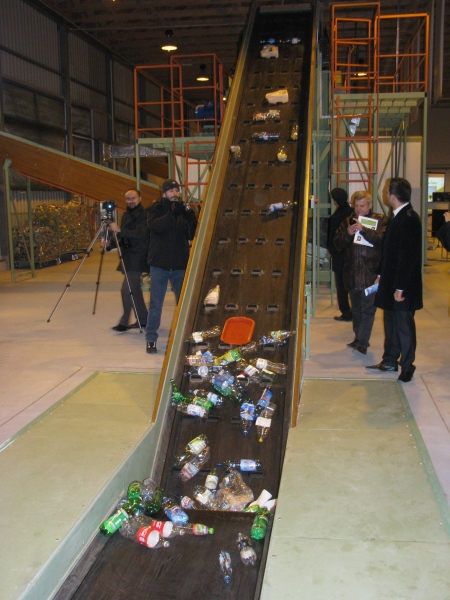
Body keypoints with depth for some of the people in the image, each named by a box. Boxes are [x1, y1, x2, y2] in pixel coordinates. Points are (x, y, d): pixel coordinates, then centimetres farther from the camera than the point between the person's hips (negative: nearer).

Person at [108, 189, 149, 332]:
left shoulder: (144, 215, -10)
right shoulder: (126, 215, 15)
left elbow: (141, 234, -23)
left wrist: (120, 230, -28)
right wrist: (110, 244, 5)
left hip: (138, 257, -9)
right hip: (128, 257, 9)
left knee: (127, 289, -13)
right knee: (135, 289, 12)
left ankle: (124, 322, -7)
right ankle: (143, 319, 21)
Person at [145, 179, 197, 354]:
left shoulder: (183, 210, 7)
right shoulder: (156, 208, 1)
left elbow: (192, 235, 3)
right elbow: (154, 225, -19)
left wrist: (190, 218, -13)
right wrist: (172, 214, -29)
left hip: (180, 265, 3)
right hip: (159, 264, -2)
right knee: (155, 305, 2)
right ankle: (151, 339, 12)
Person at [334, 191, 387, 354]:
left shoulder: (380, 220, 1)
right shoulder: (347, 221, 12)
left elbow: (382, 238, -16)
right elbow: (338, 244, 7)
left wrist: (363, 229, -25)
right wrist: (348, 234, -12)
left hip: (371, 273, -4)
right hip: (352, 273, 5)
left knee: (368, 308, -6)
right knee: (356, 309, 15)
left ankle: (362, 342, -4)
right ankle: (358, 338, 27)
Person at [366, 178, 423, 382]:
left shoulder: (409, 219, -20)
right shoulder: (397, 217, 10)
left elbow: (408, 256, -22)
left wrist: (400, 288, -22)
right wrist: (382, 275, 16)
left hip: (403, 287, -9)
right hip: (391, 282, 9)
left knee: (404, 326, 3)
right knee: (391, 323, 17)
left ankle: (407, 366, 16)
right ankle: (390, 361, 30)